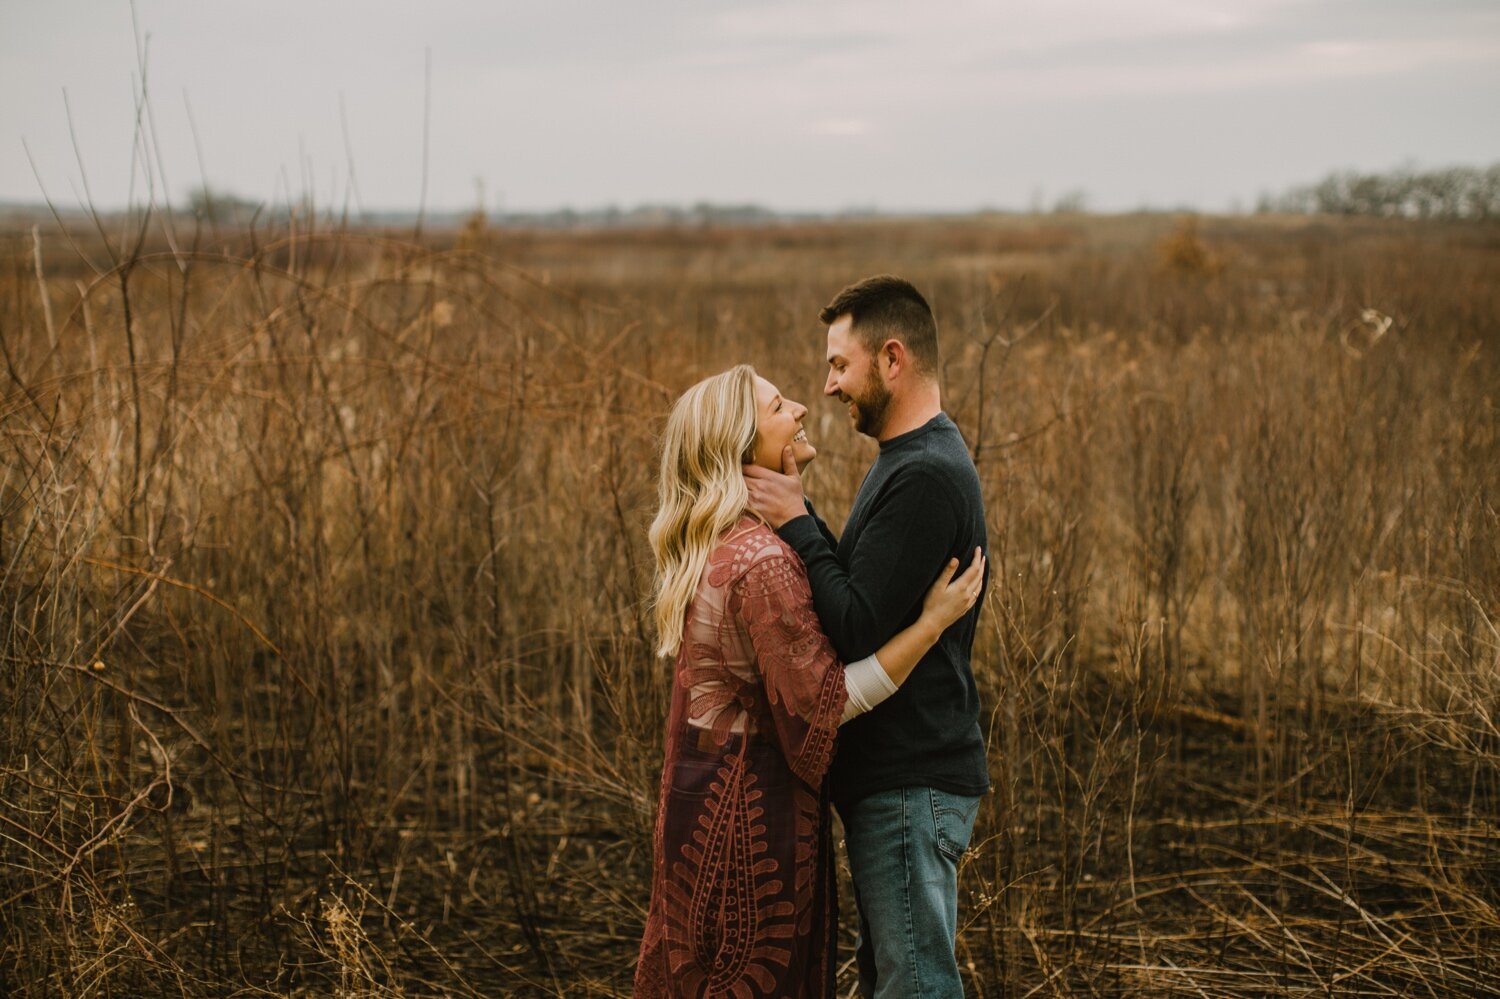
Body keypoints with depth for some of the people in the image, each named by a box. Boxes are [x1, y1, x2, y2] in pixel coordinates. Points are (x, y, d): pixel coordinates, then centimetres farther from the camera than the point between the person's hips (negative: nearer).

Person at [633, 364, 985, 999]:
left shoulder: (712, 546, 8)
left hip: (706, 794, 9)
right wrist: (933, 621, -20)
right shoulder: (761, 560, -23)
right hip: (753, 804, -9)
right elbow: (824, 702, -21)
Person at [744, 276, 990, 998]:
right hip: (889, 777, 11)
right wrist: (797, 513, 1)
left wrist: (795, 522, -16)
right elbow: (858, 587, 12)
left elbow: (856, 627, -24)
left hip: (912, 787, -11)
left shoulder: (925, 477, -20)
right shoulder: (907, 460, 14)